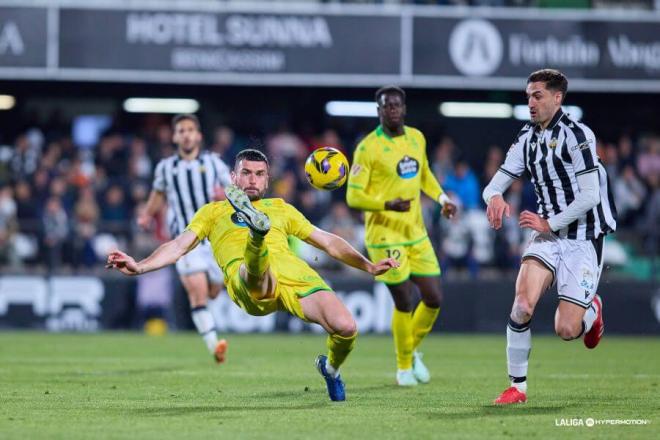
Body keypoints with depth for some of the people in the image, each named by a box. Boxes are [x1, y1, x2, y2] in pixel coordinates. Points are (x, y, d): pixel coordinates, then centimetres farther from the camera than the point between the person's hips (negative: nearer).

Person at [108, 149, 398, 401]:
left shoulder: (281, 208, 37)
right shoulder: (213, 211, 30)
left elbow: (328, 241, 38)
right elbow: (180, 245, 18)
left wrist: (369, 267, 28)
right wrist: (139, 267, 0)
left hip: (293, 271, 3)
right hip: (248, 276, -3)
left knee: (346, 328, -19)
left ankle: (330, 368, 13)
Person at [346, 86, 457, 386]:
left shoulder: (417, 138, 8)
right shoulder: (368, 147, -12)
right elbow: (353, 196, -13)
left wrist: (442, 198, 10)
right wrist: (387, 205, -27)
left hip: (417, 234, 6)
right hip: (385, 235, -6)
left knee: (434, 298, 4)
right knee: (404, 303, -5)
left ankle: (412, 349, 30)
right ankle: (404, 366, 16)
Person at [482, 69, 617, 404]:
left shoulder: (576, 135, -13)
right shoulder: (527, 138, 8)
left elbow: (589, 196, -17)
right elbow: (497, 183, 9)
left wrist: (549, 223, -14)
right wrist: (494, 196, -15)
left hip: (583, 240, -5)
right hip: (548, 237, 5)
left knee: (566, 330, -9)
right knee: (522, 305, -20)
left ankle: (592, 308, 28)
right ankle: (517, 386, -6)